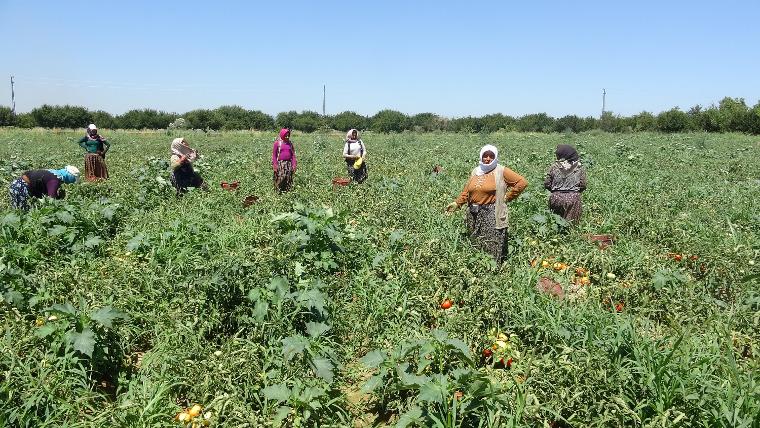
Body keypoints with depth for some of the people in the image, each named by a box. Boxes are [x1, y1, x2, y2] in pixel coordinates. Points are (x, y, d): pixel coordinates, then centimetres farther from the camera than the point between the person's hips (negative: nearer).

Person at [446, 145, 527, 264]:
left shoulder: (501, 171, -3)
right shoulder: (476, 171, 13)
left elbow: (522, 182, -6)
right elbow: (467, 191, 17)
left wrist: (507, 197, -4)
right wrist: (457, 203, 7)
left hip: (492, 216, -5)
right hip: (474, 215, 5)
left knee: (492, 248, -6)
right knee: (475, 245, 9)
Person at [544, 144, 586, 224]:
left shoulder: (555, 166, -2)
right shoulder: (579, 167, 1)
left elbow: (546, 183, 0)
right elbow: (583, 185, 0)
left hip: (556, 197, 0)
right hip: (573, 198, 0)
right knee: (570, 223, 4)